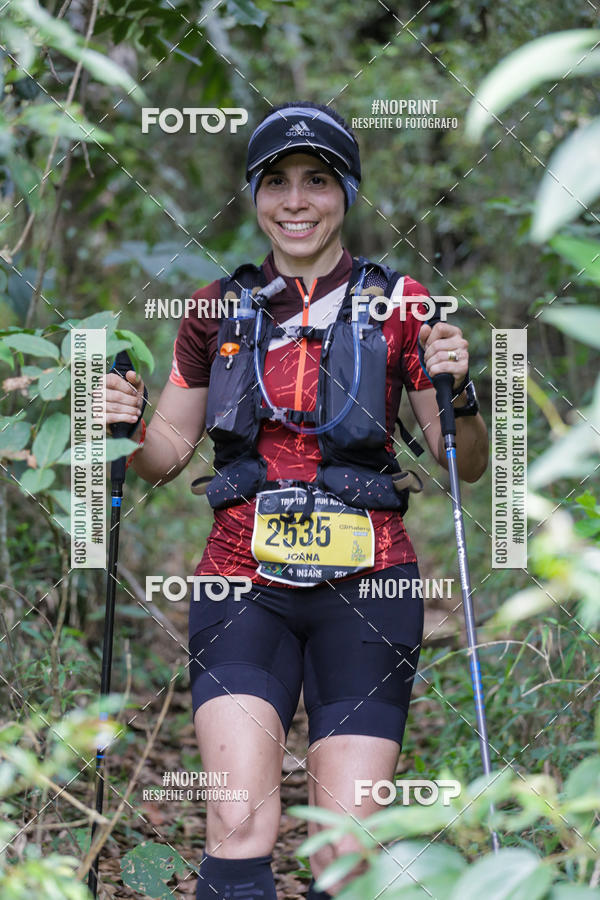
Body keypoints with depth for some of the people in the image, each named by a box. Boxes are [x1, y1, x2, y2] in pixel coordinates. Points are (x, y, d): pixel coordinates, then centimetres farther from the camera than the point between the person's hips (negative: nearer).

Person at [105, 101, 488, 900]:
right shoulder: (219, 310, 9)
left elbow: (467, 465, 6)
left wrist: (457, 393, -14)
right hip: (243, 579, 1)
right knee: (239, 822, -18)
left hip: (364, 584, -1)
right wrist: (124, 425, -5)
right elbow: (166, 453, 16)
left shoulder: (397, 304, 5)